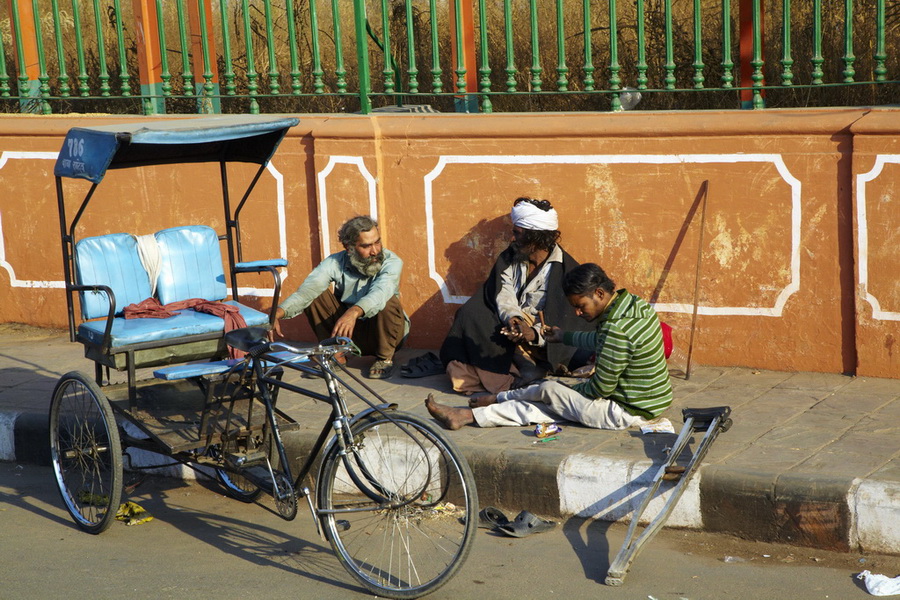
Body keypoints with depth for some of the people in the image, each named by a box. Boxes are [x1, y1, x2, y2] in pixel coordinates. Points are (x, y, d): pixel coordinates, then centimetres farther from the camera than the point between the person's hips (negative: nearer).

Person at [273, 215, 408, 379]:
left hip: (382, 333, -3)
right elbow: (307, 290, -27)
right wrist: (278, 313, -46)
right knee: (315, 296, -16)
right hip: (349, 331, 3)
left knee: (389, 301, -33)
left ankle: (385, 358, -11)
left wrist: (354, 312, -63)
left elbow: (380, 292, -42)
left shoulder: (391, 262, -20)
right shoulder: (336, 263, -12)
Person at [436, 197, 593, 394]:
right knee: (470, 314, -21)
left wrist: (535, 333, -30)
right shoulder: (509, 259, 11)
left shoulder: (566, 270, -6)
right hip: (510, 326, 6)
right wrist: (511, 317, -24)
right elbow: (503, 296, -2)